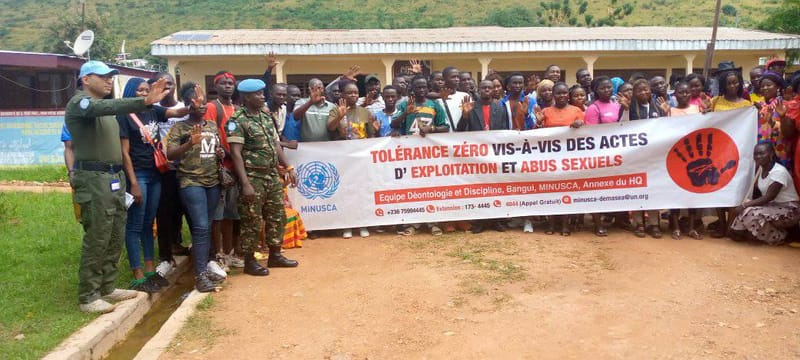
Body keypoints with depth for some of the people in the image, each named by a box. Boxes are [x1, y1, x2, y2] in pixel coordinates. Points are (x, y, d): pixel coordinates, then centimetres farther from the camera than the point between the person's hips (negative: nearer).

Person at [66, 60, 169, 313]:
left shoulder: (103, 106, 21)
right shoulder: (79, 102, -8)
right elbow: (109, 107, -29)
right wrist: (145, 102, -42)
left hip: (114, 178, 9)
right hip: (94, 179, -9)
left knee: (115, 238, 11)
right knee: (96, 239, -6)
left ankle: (107, 287, 23)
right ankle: (88, 296, 4)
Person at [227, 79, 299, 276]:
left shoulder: (266, 116, 11)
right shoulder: (237, 120, -11)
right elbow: (236, 153, -16)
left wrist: (289, 167, 9)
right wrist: (245, 183, -21)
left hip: (273, 176, 7)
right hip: (253, 178, -7)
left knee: (278, 216, 13)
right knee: (252, 221, 1)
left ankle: (275, 255, 26)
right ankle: (249, 261, 15)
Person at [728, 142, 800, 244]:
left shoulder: (779, 171, -22)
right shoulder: (760, 169, 3)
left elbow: (768, 197, -24)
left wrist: (744, 205, -26)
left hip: (789, 209, -7)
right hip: (773, 205, 7)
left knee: (751, 213, -27)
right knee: (743, 208, -13)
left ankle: (777, 236, -7)